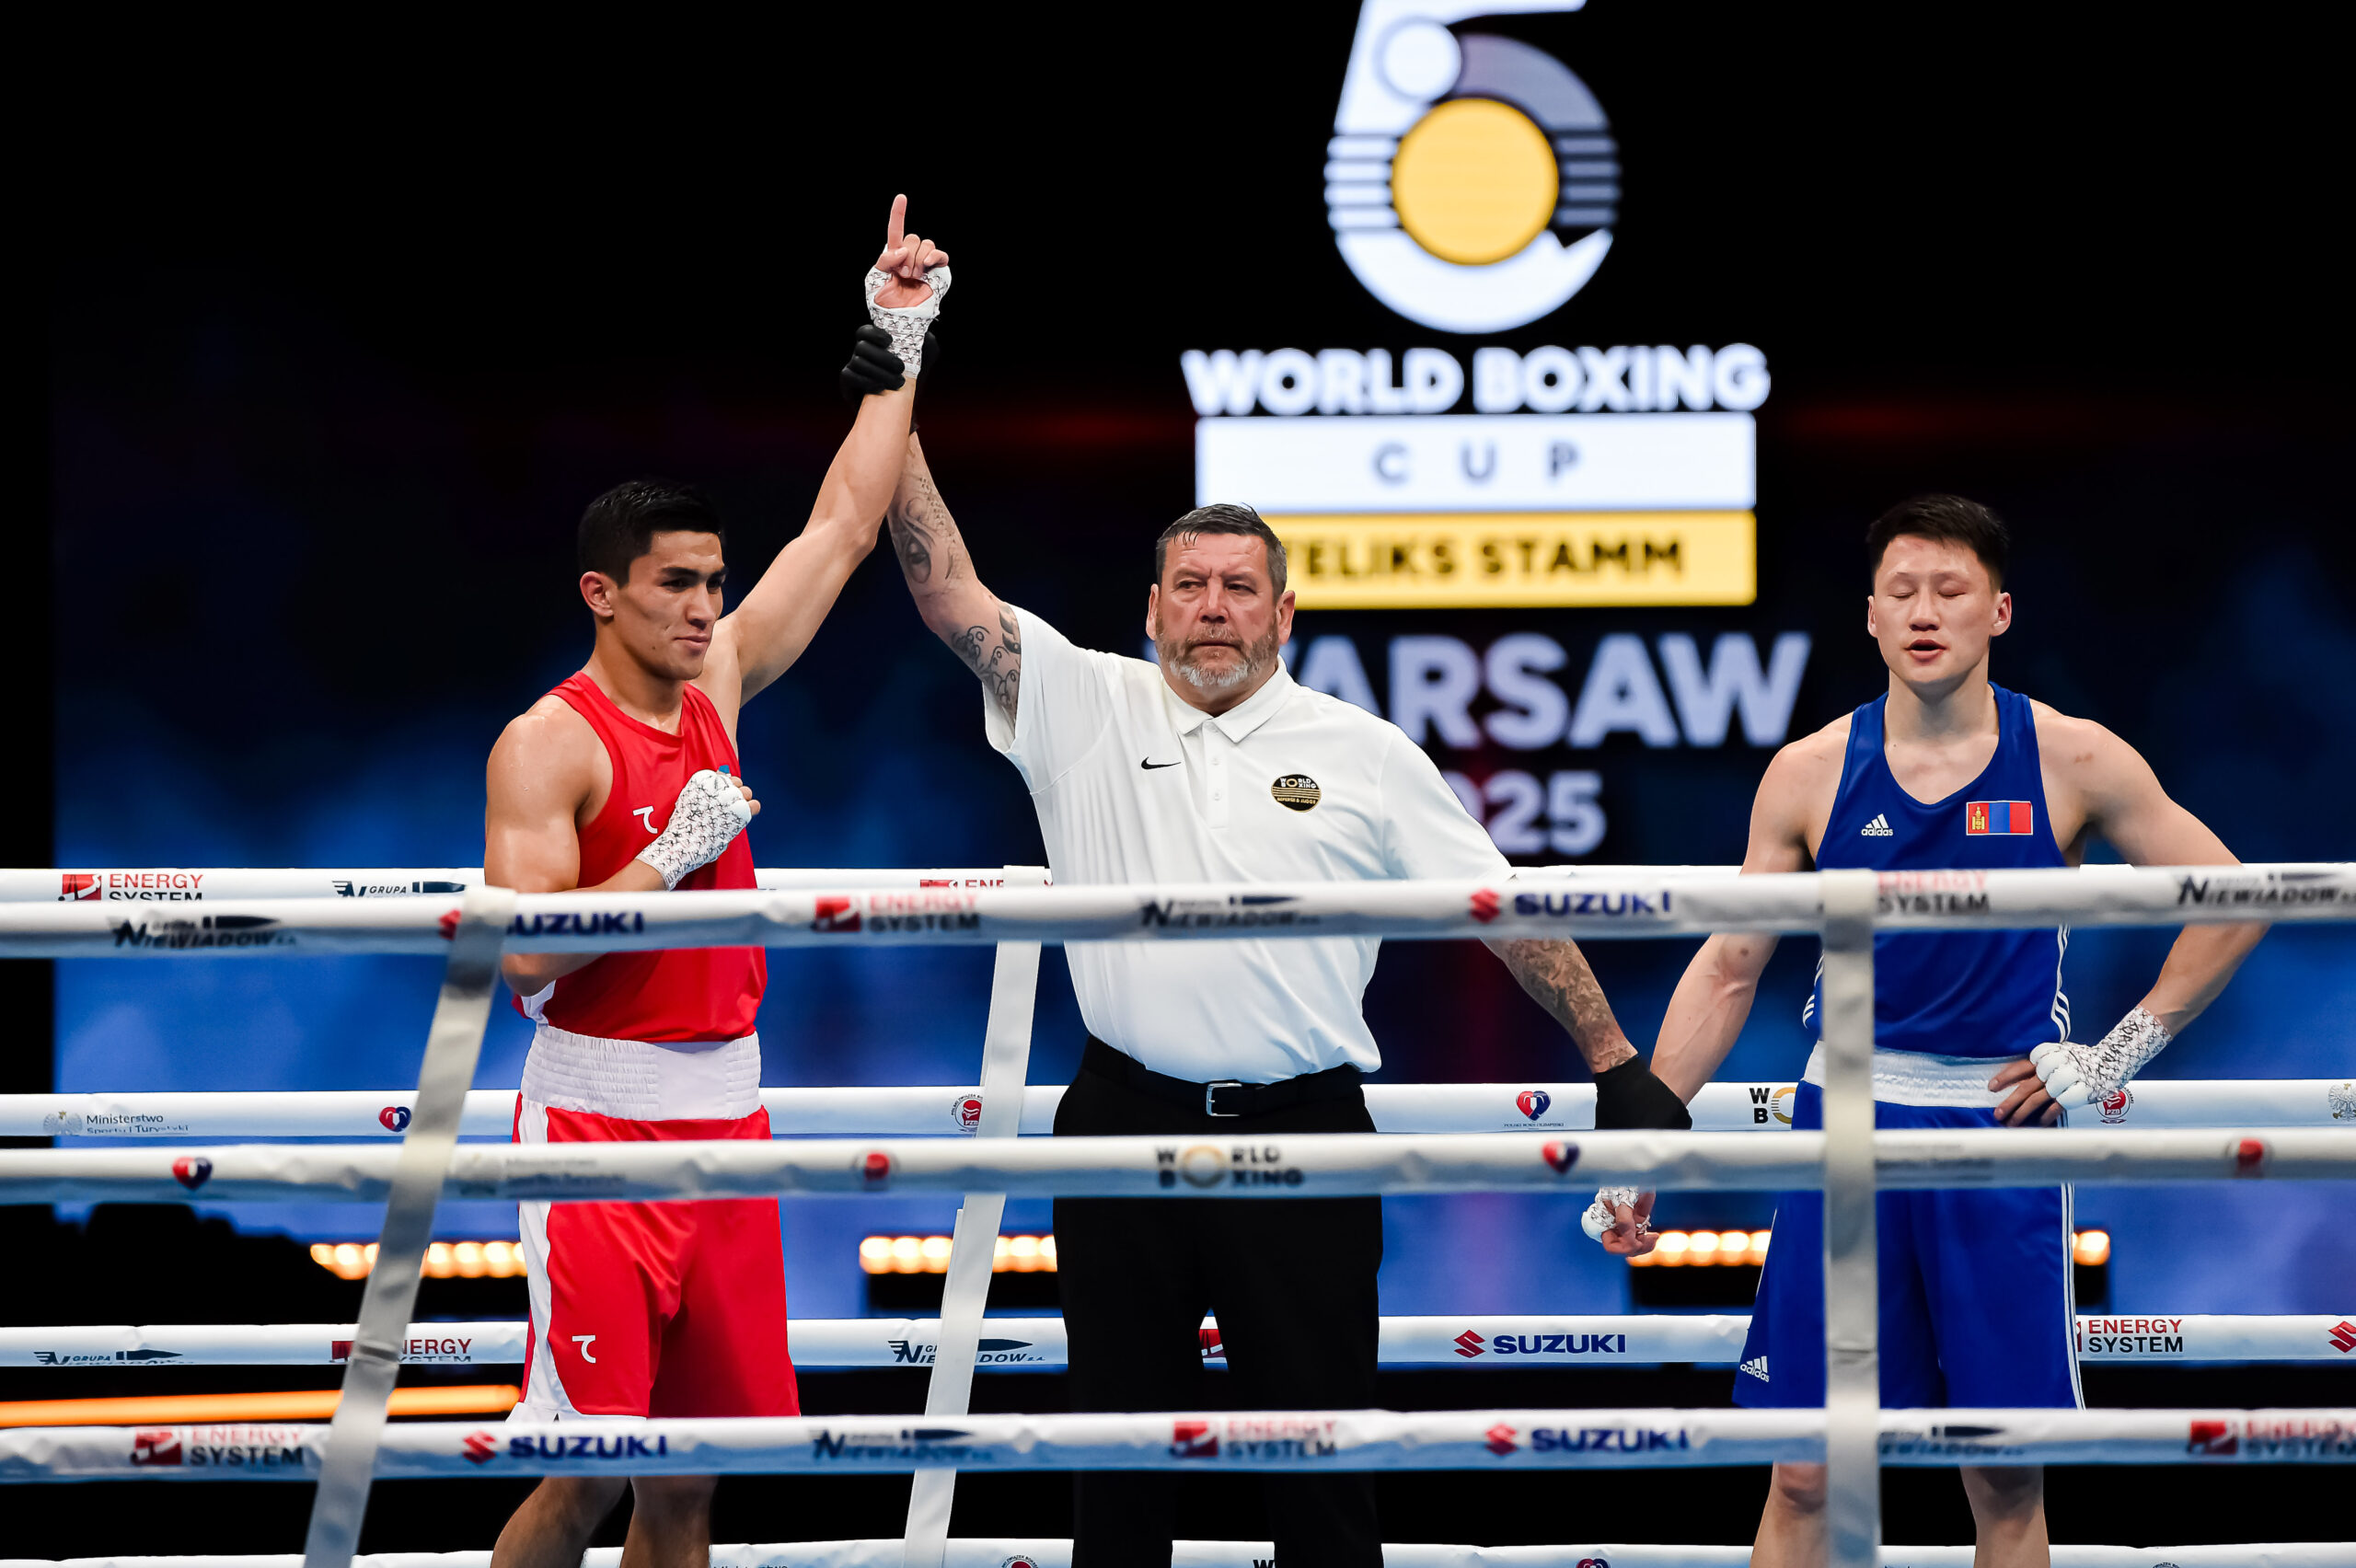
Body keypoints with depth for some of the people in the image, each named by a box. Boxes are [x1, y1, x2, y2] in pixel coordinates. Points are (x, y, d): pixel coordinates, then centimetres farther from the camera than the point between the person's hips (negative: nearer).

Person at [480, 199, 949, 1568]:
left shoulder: (717, 687, 10)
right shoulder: (550, 745, -9)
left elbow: (843, 527, 15)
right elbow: (528, 954, -17)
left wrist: (901, 340, 12)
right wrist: (674, 853, -19)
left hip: (726, 1112, 7)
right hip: (600, 1115, -7)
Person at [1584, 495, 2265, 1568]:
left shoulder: (2071, 763, -2)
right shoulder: (1811, 775, 0)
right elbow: (1727, 969, 6)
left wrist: (2120, 1055, -2)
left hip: (2004, 1127, 0)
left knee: (2006, 1478, 4)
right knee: (1807, 1477, -1)